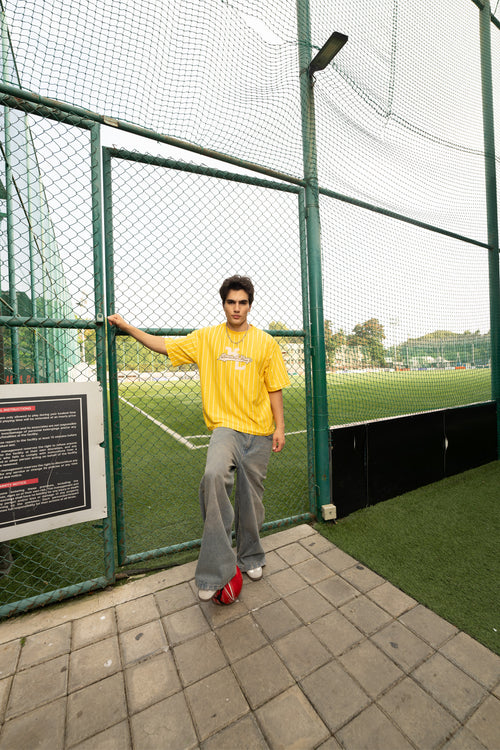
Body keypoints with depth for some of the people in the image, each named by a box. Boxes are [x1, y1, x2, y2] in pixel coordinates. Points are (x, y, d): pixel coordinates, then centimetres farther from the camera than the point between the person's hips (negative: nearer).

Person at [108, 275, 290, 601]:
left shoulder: (265, 342, 4)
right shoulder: (206, 338, 5)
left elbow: (274, 388, 4)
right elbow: (164, 345, 9)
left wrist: (280, 427, -1)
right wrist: (126, 326, 9)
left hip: (259, 431, 1)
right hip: (225, 426, 0)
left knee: (251, 497, 10)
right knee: (214, 476, -28)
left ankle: (250, 558, 36)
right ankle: (217, 568, -10)